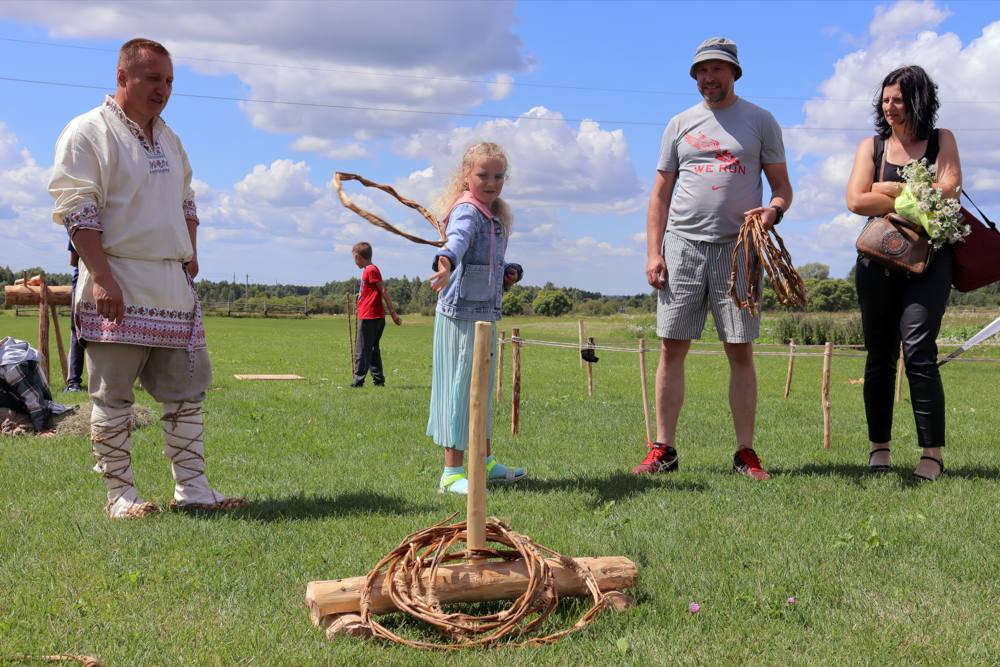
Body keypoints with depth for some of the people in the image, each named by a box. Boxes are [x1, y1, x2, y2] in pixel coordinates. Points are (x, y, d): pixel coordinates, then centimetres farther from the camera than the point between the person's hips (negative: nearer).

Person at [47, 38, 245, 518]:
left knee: (186, 390, 7)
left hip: (174, 285, 7)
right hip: (118, 286, -7)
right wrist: (101, 277, -19)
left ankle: (192, 488, 13)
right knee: (113, 396, -1)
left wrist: (190, 255, 12)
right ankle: (120, 493, 8)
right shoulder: (88, 132, -4)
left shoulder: (168, 139, 19)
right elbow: (75, 210, -11)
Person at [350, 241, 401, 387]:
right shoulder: (370, 270, 16)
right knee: (373, 350, 13)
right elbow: (380, 292, 20)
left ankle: (358, 380, -3)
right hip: (375, 317, 10)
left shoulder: (371, 270, -12)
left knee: (362, 351, -5)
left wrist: (393, 312, -16)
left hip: (369, 318, -10)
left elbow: (383, 291, -15)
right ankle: (379, 380, 14)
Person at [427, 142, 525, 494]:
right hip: (461, 312, -10)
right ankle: (452, 473, 1)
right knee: (459, 388, -6)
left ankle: (486, 462, 32)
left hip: (487, 313, 10)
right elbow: (458, 239, -36)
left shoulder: (495, 215, 16)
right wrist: (447, 263, -57)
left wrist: (509, 272, 7)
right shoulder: (467, 211, -13)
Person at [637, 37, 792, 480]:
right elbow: (661, 193, 12)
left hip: (737, 247, -1)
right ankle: (663, 450, 6)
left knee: (740, 352, -1)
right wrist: (653, 253, 2)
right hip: (683, 245, 1)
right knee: (671, 348, -1)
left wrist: (774, 210, -15)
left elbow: (782, 185, 9)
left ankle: (746, 454, 6)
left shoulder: (760, 121, 9)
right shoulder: (679, 124, 13)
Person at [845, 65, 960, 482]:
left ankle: (933, 454, -9)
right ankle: (880, 448, 13)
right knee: (880, 354, 4)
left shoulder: (941, 141, 10)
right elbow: (856, 200, -4)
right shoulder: (872, 146, 12)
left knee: (918, 348, -14)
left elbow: (948, 189, -8)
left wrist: (892, 189, -7)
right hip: (878, 259, 2)